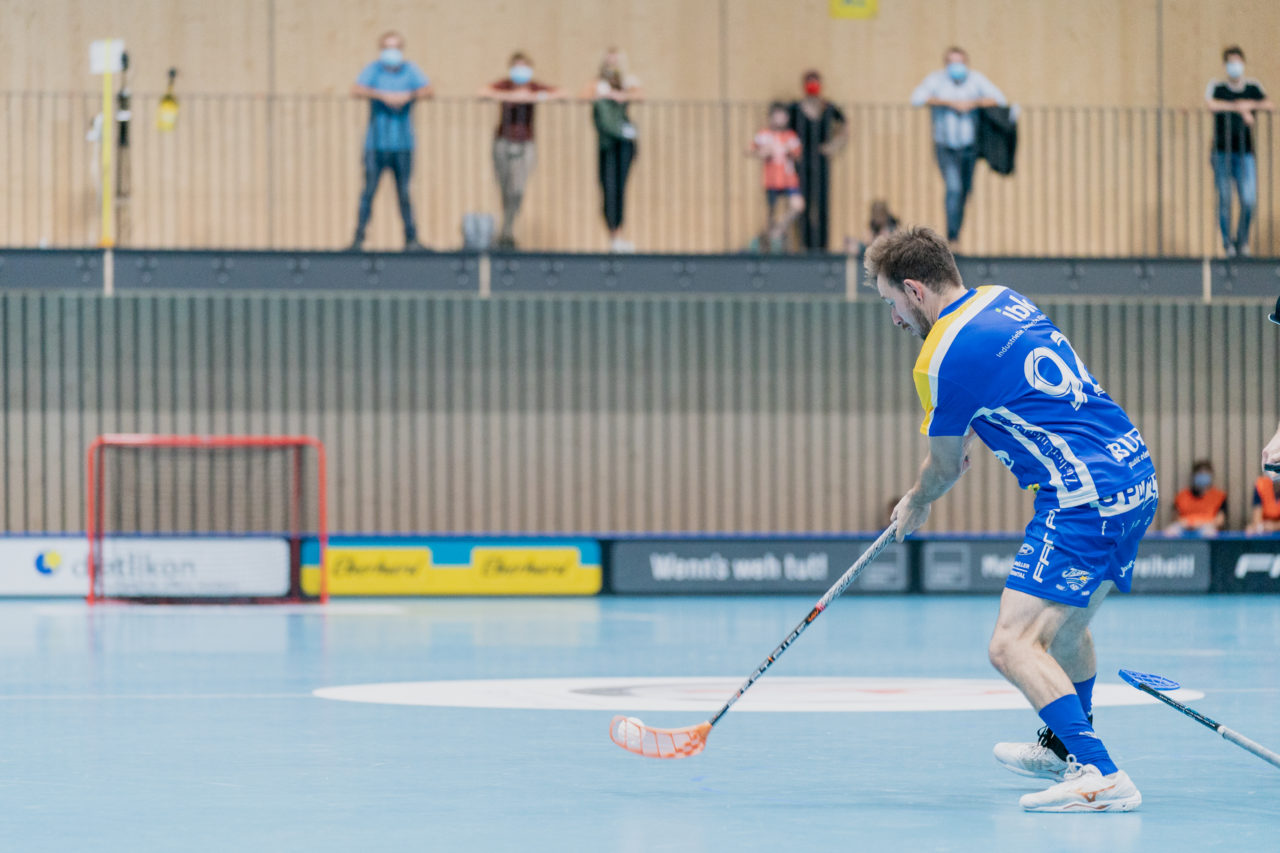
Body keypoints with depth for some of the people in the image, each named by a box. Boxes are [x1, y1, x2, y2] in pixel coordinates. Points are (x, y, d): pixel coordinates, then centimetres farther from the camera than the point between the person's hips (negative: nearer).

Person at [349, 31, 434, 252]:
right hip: (376, 144, -1)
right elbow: (356, 90, -13)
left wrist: (409, 96, -24)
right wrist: (382, 95, -25)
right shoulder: (373, 69, 2)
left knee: (404, 192, 3)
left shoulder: (410, 70, 6)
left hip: (403, 143, 1)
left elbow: (429, 90, -7)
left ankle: (411, 238, 8)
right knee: (369, 190, -5)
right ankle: (359, 236, -3)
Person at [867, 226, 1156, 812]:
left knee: (1013, 645, -15)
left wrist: (916, 503, 25)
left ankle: (1098, 775, -27)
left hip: (1085, 498, -10)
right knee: (1065, 626, 29)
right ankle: (1063, 747, 47)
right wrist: (958, 444, 40)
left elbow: (945, 468, 4)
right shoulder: (1004, 301, 14)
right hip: (1136, 476, 10)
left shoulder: (941, 358, -10)